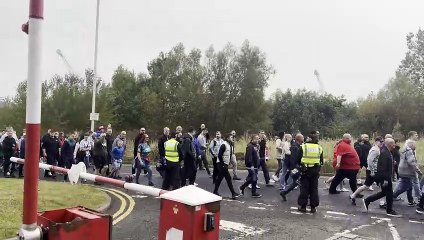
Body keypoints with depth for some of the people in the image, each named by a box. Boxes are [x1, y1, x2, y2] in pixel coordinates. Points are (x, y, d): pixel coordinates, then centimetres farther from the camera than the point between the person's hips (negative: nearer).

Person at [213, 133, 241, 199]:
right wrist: (222, 164, -18)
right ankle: (233, 194, -5)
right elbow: (219, 155, -20)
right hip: (222, 164, -9)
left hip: (225, 164, 9)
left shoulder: (231, 146, 11)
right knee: (228, 178, -8)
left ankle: (215, 191, 25)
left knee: (220, 178, 15)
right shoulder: (224, 145, -16)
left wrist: (228, 163, 11)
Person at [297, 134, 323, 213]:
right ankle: (313, 207, 14)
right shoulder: (319, 148, 2)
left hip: (305, 170, -2)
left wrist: (301, 165, 19)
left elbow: (298, 159, 0)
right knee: (314, 189, 10)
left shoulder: (303, 147, -5)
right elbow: (321, 161, 7)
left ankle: (303, 206, 9)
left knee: (304, 188, 6)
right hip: (315, 171, 2)